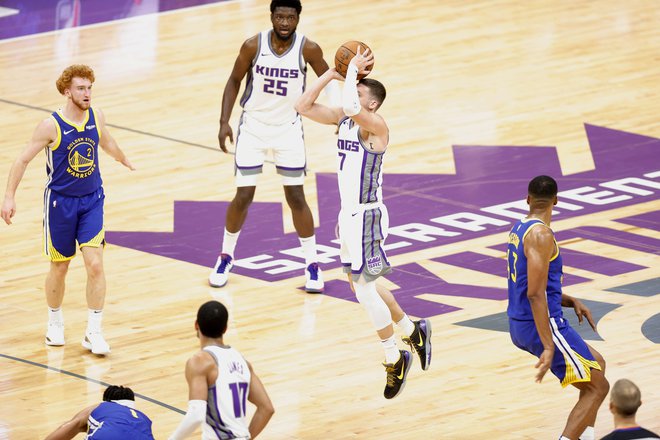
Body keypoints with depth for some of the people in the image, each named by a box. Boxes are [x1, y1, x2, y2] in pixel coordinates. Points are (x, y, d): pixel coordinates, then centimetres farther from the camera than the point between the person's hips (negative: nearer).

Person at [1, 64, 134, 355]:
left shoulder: (97, 117, -4)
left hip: (92, 200, 3)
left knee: (95, 264, -9)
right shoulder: (52, 126, -17)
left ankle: (93, 332, -3)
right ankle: (55, 322, 33)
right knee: (59, 268, 9)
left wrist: (123, 160, 39)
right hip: (60, 202, -3)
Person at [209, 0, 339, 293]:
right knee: (243, 197, 1)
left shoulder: (308, 49, -16)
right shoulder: (253, 46, -16)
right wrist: (224, 122, -9)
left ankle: (312, 265, 13)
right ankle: (226, 256, 22)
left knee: (296, 198, 0)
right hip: (253, 127, 0)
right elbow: (234, 82, -3)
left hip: (288, 129, 0)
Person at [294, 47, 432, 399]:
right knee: (359, 283, 19)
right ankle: (412, 330, 35)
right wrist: (331, 74, -5)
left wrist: (353, 70, -24)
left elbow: (350, 107, -39)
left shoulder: (375, 126, -18)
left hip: (367, 215, -9)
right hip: (349, 213, 9)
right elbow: (303, 106, 3)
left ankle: (394, 359, 7)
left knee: (363, 287, -6)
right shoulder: (343, 118, 6)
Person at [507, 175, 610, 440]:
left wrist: (571, 302, 10)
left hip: (520, 325, 10)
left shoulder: (519, 230, 13)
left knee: (596, 365, 23)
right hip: (543, 325, -10)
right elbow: (535, 294, -26)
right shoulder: (540, 235, -18)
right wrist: (549, 348, -29)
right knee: (597, 386, -6)